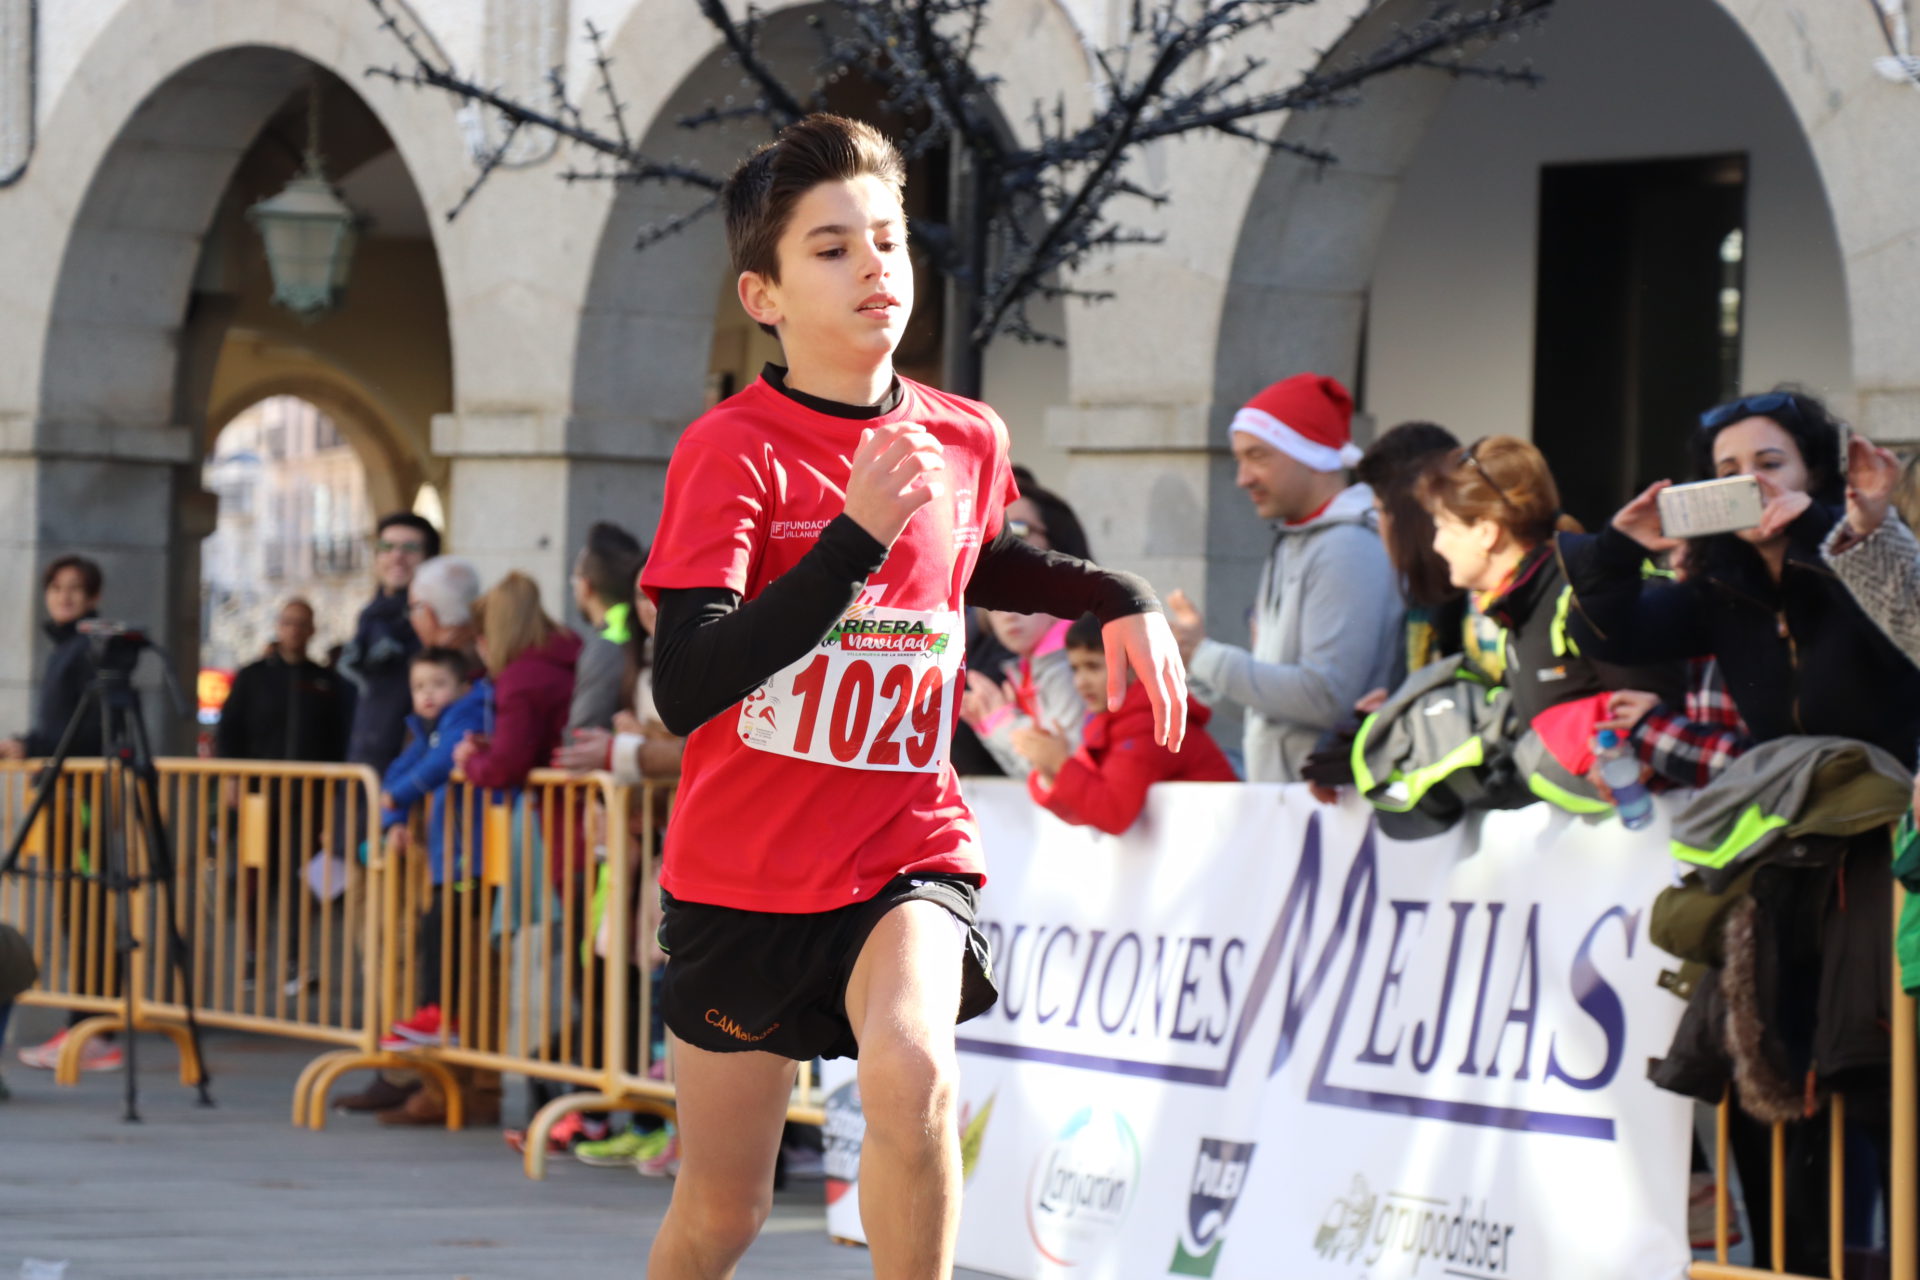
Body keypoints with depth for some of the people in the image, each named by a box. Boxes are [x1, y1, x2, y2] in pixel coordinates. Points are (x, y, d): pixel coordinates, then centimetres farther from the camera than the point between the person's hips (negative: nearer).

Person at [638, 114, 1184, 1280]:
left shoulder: (968, 442, 1)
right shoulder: (732, 451, -14)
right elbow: (686, 690, -27)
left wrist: (1121, 596, 12)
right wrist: (858, 535, -30)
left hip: (909, 848, 2)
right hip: (745, 874, -2)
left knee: (909, 1069, -32)